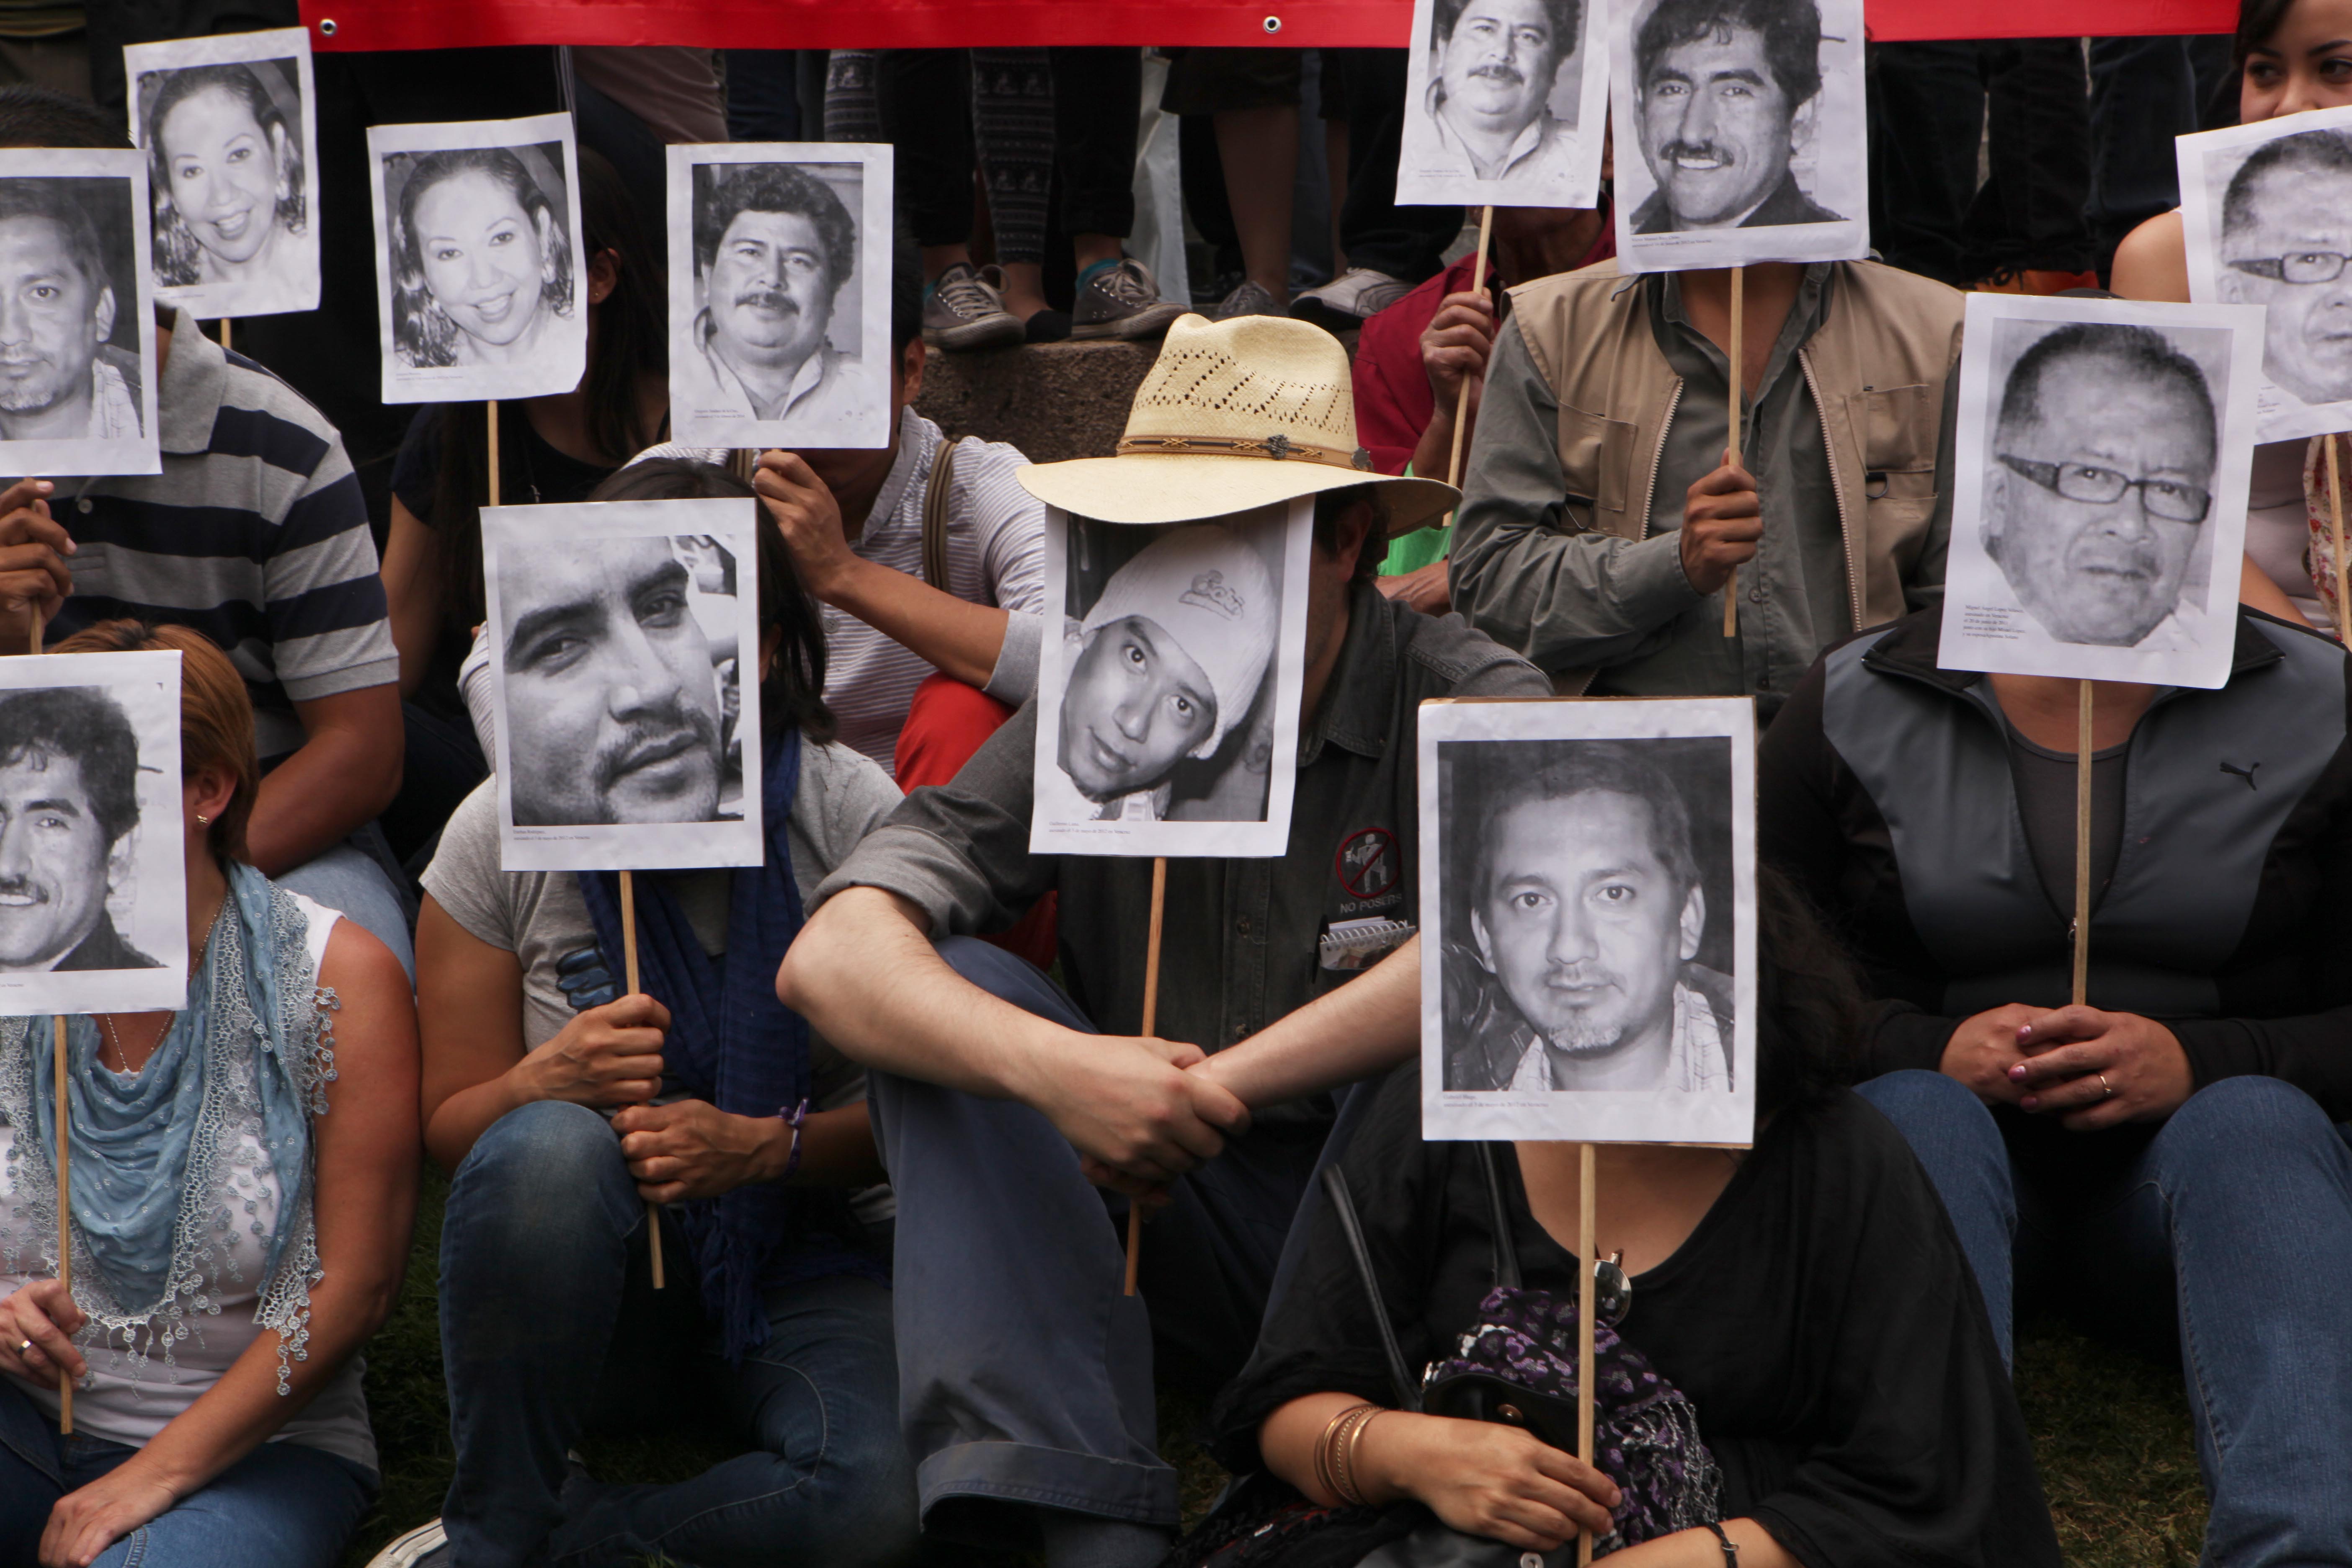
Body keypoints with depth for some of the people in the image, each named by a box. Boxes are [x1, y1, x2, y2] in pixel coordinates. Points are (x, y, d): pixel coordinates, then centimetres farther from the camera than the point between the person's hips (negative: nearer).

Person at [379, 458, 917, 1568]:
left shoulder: (854, 817, -8)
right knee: (547, 1146, -35)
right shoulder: (505, 832, -4)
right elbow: (448, 1124, 1)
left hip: (808, 1263, -1)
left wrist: (764, 1146, -22)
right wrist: (551, 1078, -22)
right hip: (592, 1281, 1)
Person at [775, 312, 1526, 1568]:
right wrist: (1058, 1069, -33)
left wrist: (1210, 1089, -30)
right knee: (943, 997, -18)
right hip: (1169, 1231, 3)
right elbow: (827, 961, -13)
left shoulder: (1461, 704, -9)